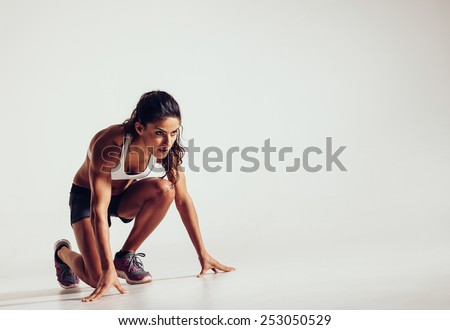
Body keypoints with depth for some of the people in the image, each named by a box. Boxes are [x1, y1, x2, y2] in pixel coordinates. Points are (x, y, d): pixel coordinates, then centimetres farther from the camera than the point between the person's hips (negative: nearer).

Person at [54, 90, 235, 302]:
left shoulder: (168, 148, -23)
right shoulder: (109, 145, -37)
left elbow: (183, 199, -13)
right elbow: (98, 211, -38)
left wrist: (202, 254, -12)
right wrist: (108, 269, -43)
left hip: (124, 195, 4)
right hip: (87, 196, -4)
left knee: (164, 189, -30)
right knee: (97, 279, -21)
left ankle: (126, 257, -9)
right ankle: (63, 253, 15)